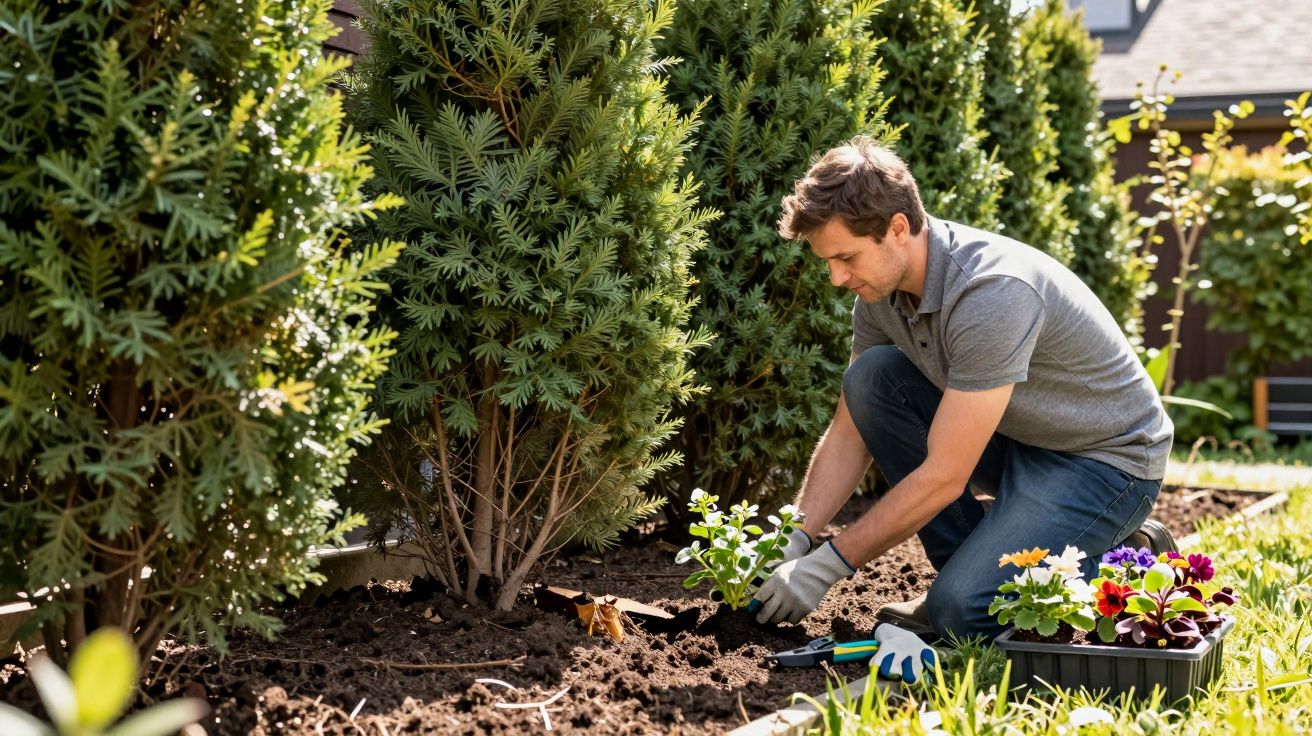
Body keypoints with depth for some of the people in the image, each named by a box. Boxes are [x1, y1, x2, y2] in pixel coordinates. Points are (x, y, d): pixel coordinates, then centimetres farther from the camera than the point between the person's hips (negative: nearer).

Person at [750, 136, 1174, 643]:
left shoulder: (992, 293, -33)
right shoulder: (881, 288, -7)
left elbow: (943, 477, -31)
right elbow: (849, 434, 1)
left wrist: (829, 564, -24)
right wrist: (795, 541, -10)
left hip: (1107, 460, -8)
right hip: (1016, 437, 8)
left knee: (962, 610, -25)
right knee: (870, 377, -12)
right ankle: (969, 564, -1)